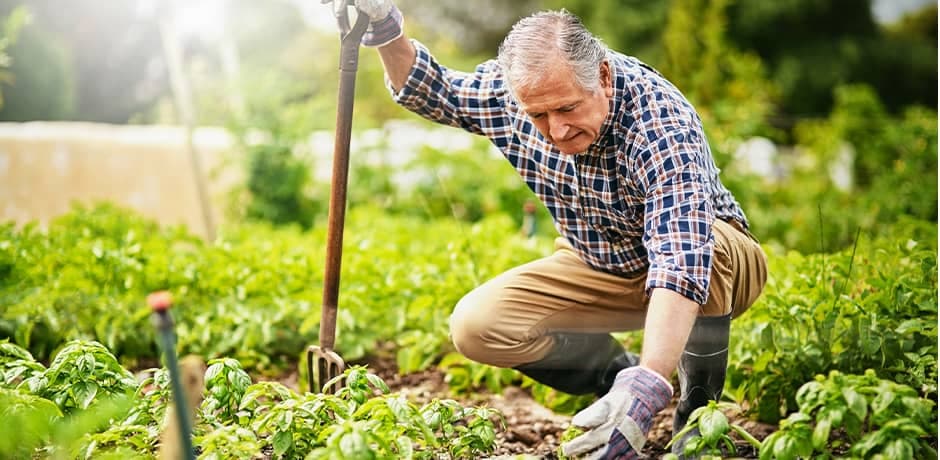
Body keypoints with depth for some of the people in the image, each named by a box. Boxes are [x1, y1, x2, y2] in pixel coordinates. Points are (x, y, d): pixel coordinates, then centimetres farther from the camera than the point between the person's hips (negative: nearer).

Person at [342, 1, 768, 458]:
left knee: (708, 251, -40)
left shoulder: (660, 123, -36)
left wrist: (646, 389, -59)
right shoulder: (513, 88, -18)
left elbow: (682, 260, -47)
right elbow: (432, 90, 3)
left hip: (713, 263, -4)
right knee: (475, 326, -16)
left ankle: (700, 408, -12)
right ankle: (616, 370, 7)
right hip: (598, 269, 5)